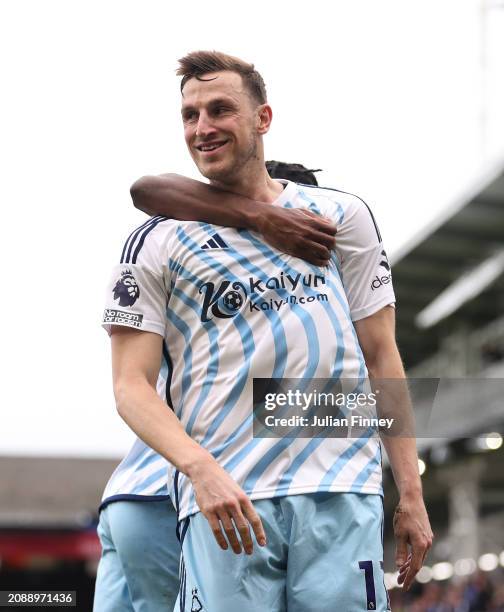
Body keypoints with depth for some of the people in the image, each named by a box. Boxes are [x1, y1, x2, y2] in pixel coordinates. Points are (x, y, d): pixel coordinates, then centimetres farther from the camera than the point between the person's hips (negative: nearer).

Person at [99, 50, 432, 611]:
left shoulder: (341, 215, 14)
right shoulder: (157, 244, 8)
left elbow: (381, 358, 13)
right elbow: (132, 386, 1)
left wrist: (411, 495, 7)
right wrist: (202, 470, -17)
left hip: (343, 492, 1)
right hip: (225, 498, -1)